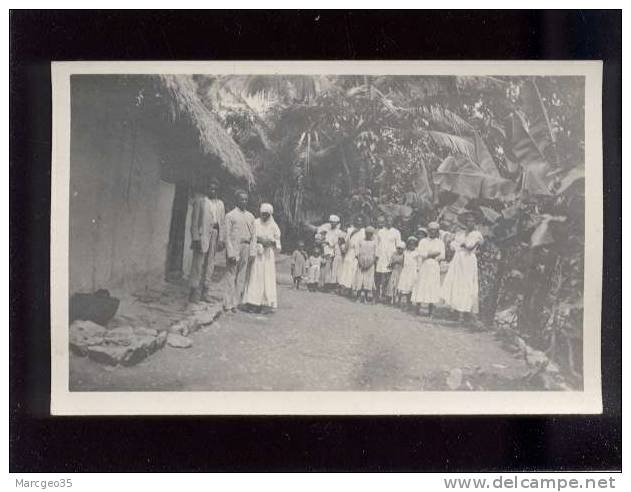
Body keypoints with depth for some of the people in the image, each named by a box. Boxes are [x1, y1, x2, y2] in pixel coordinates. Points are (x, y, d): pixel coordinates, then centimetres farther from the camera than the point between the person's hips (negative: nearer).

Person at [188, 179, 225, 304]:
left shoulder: (220, 204, 16)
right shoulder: (200, 200, 2)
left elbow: (222, 222, 15)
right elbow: (194, 220, -3)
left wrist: (221, 239, 4)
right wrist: (195, 237, -11)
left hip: (215, 235, 5)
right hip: (202, 234, -5)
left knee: (210, 264, 6)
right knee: (198, 264, -5)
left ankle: (205, 292, 11)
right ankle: (194, 292, -1)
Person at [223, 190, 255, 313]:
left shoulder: (250, 216, 15)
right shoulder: (230, 215, 2)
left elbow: (253, 236, 14)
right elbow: (227, 235, -4)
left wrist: (252, 252, 3)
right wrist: (231, 253, -12)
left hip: (246, 248, 4)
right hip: (234, 247, -4)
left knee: (241, 277, 3)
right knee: (230, 276, -4)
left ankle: (235, 304, 8)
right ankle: (227, 304, -1)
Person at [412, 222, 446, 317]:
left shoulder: (440, 242, 10)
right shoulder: (423, 241, 10)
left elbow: (442, 256, -1)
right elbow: (421, 254, -5)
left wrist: (428, 255, -6)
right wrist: (434, 254, -9)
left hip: (435, 268, 0)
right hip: (423, 267, 0)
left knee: (432, 288, -3)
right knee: (421, 287, -5)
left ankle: (430, 312, 0)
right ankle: (418, 309, 1)